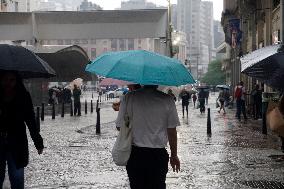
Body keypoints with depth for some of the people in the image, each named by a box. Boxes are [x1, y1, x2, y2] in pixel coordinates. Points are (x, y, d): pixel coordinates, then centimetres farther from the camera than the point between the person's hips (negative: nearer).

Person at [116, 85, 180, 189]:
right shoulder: (167, 100, -8)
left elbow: (121, 126, -3)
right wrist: (174, 155, 8)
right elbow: (172, 131, -3)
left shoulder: (129, 98, -7)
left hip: (135, 154, 1)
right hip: (158, 154, 0)